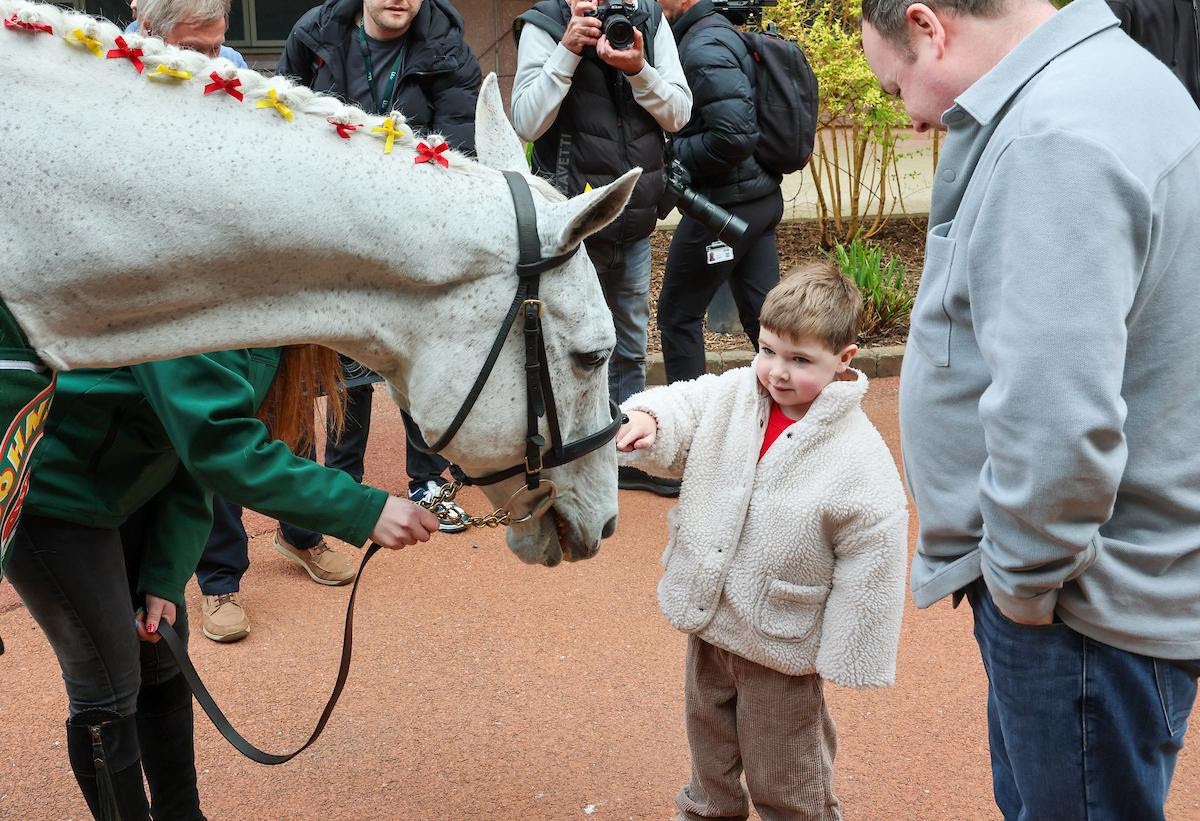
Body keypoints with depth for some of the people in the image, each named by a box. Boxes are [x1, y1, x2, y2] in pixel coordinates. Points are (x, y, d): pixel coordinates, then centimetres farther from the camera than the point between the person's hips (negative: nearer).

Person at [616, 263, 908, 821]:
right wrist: (647, 421, -34)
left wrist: (843, 656, -12)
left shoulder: (860, 458, -23)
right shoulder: (730, 396, -9)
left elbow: (870, 565, -17)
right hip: (707, 617, 6)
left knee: (782, 774, 15)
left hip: (780, 646, -5)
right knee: (708, 733, 30)